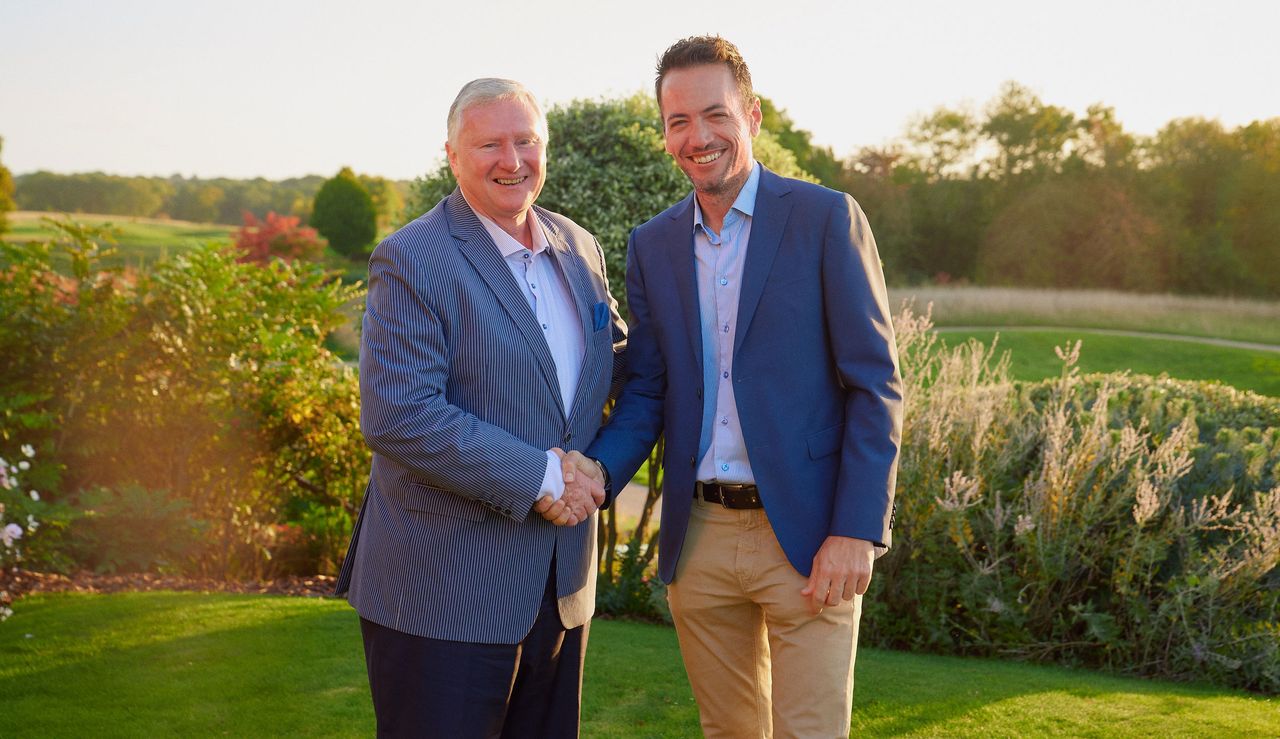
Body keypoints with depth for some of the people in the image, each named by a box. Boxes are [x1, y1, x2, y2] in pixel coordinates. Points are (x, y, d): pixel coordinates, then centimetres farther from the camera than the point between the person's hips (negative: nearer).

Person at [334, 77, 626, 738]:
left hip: (562, 582, 7)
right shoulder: (411, 260, -12)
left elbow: (614, 356, 24)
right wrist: (539, 479, -20)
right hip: (445, 591, -6)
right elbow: (396, 417, -21)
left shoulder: (579, 249, 10)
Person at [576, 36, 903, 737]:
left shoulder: (826, 218, -6)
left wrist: (856, 530, -13)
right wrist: (595, 472, -11)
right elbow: (645, 392, 9)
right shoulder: (652, 244, 8)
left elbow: (874, 384, -7)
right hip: (698, 538, 4)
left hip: (807, 539, -4)